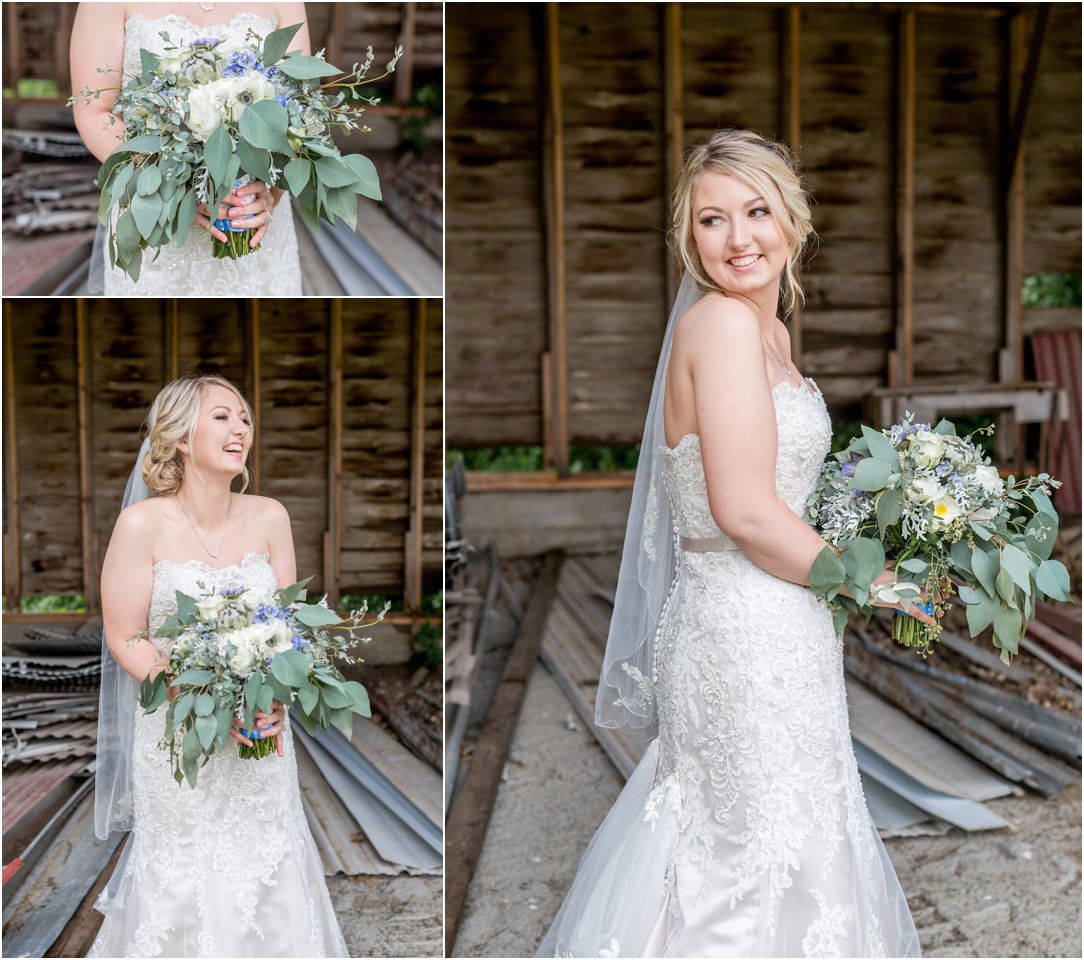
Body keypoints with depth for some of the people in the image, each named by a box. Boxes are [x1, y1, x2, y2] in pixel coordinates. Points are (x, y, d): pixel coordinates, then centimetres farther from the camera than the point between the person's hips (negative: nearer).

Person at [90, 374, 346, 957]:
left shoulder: (269, 518, -2)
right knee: (183, 883, 8)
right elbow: (125, 640, -9)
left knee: (268, 866, 11)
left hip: (261, 734, 3)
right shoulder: (144, 524, -13)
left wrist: (274, 695, -14)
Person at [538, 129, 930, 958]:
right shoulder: (723, 323, -15)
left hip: (733, 633, 9)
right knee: (770, 877, 1)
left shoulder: (766, 330, 14)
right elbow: (745, 509, -21)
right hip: (752, 642, -9)